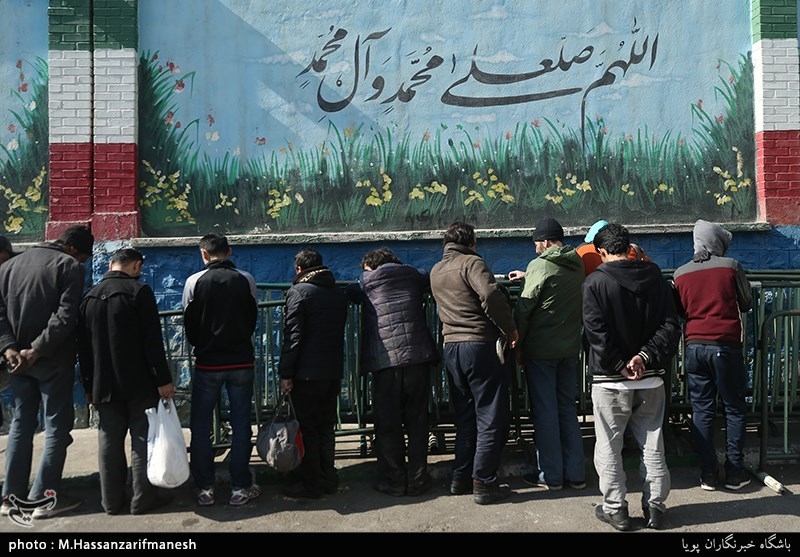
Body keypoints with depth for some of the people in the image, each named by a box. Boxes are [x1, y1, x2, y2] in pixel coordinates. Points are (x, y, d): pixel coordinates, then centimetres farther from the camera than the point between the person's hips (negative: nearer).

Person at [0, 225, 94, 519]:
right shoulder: (70, 266, -7)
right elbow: (65, 316, -19)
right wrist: (37, 350, -16)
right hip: (54, 359, -6)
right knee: (57, 426, 3)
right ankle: (43, 497, 4)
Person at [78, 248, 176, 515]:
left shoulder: (89, 297, 8)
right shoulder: (139, 291, -10)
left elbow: (83, 346, 12)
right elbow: (153, 340, -14)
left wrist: (89, 385, 17)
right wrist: (163, 379, -11)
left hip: (103, 384, 5)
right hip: (139, 383, -5)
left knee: (109, 441, 10)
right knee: (142, 439, 3)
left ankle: (112, 500, 17)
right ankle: (143, 498, 7)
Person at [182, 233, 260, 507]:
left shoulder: (195, 281, -6)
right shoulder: (246, 279, -3)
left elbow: (189, 323, 0)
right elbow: (253, 319, 4)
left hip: (207, 363, -1)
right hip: (242, 362, 1)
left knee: (201, 426, 12)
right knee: (241, 425, 8)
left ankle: (205, 489, 16)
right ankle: (241, 487, 13)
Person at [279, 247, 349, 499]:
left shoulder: (298, 292, -10)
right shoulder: (339, 292, 11)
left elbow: (293, 336, -15)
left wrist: (286, 372, -12)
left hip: (307, 374, -6)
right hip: (334, 371, 7)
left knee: (308, 429, 2)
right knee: (327, 427, 16)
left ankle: (311, 485, 9)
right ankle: (328, 478, 24)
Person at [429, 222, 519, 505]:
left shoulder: (435, 272, 15)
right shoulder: (471, 262, -8)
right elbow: (490, 294, -24)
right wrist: (510, 328, -13)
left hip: (452, 347, 7)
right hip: (482, 346, -7)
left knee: (465, 417, 17)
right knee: (491, 418, 2)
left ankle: (461, 478, 23)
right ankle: (484, 484, 6)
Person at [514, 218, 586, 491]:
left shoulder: (540, 266, -13)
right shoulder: (577, 265, 7)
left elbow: (524, 309, -14)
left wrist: (518, 345, -5)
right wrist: (527, 276, 30)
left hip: (541, 350, -6)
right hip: (570, 347, 6)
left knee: (545, 411, 2)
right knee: (568, 408, 14)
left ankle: (551, 475, 10)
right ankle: (575, 473, 18)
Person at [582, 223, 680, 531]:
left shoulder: (595, 282, -10)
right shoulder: (656, 278, 3)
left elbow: (596, 332, -17)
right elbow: (671, 325, -3)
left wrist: (619, 365, -11)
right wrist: (646, 356, -10)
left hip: (610, 379, -4)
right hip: (650, 378, 4)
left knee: (609, 447, 8)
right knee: (652, 445, 14)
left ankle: (615, 509, 14)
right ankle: (656, 507, 22)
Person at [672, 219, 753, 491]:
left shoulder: (680, 273, 3)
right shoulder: (731, 266, -4)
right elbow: (747, 303, 5)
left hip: (695, 346, 3)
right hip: (726, 346, -2)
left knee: (702, 410, 8)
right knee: (734, 409, 10)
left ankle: (707, 474, 10)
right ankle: (734, 472, 13)